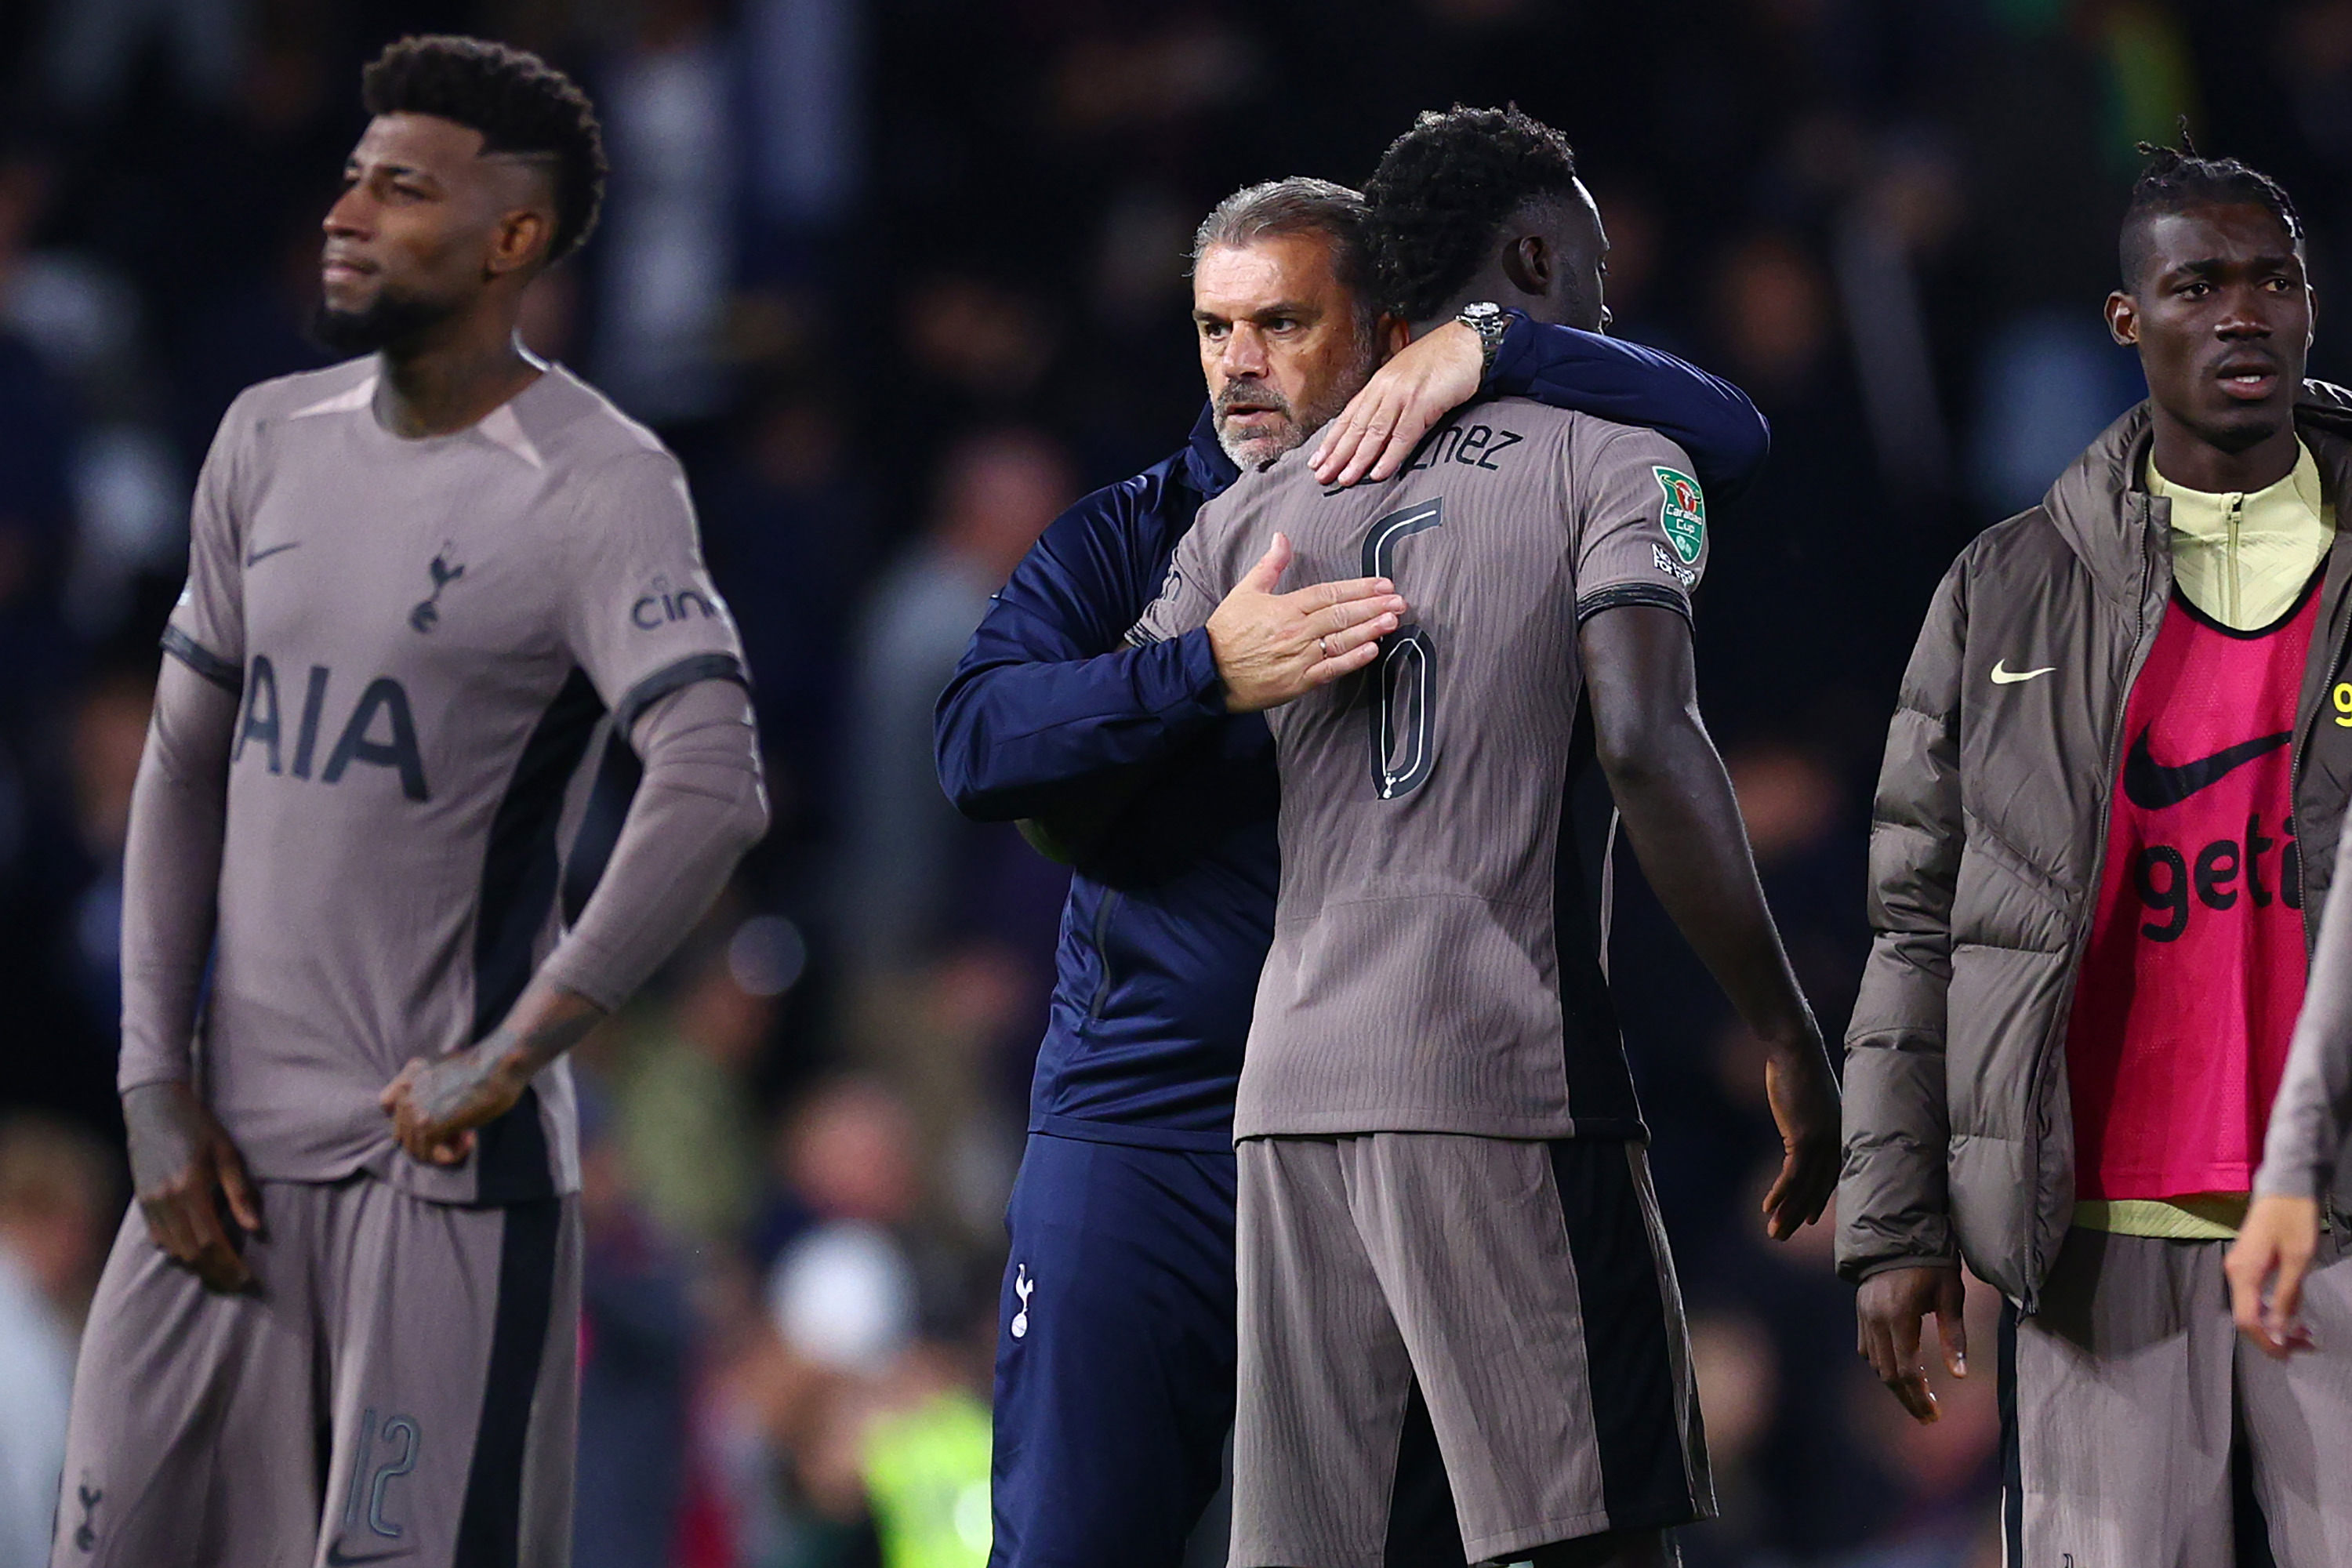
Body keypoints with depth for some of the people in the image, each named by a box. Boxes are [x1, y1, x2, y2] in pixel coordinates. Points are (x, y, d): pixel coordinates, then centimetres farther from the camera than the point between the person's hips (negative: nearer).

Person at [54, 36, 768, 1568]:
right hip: (231, 1148, 6)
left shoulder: (594, 486, -10)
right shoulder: (272, 440, 11)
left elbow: (713, 793, -22)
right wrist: (159, 1084, 5)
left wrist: (507, 1059, -22)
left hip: (445, 1163, -6)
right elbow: (185, 766, 15)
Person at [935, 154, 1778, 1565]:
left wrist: (1487, 349, -10)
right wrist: (1211, 671, -23)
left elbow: (1725, 436, 1)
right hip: (1143, 1137, 0)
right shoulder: (1128, 539, 9)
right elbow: (979, 745, -7)